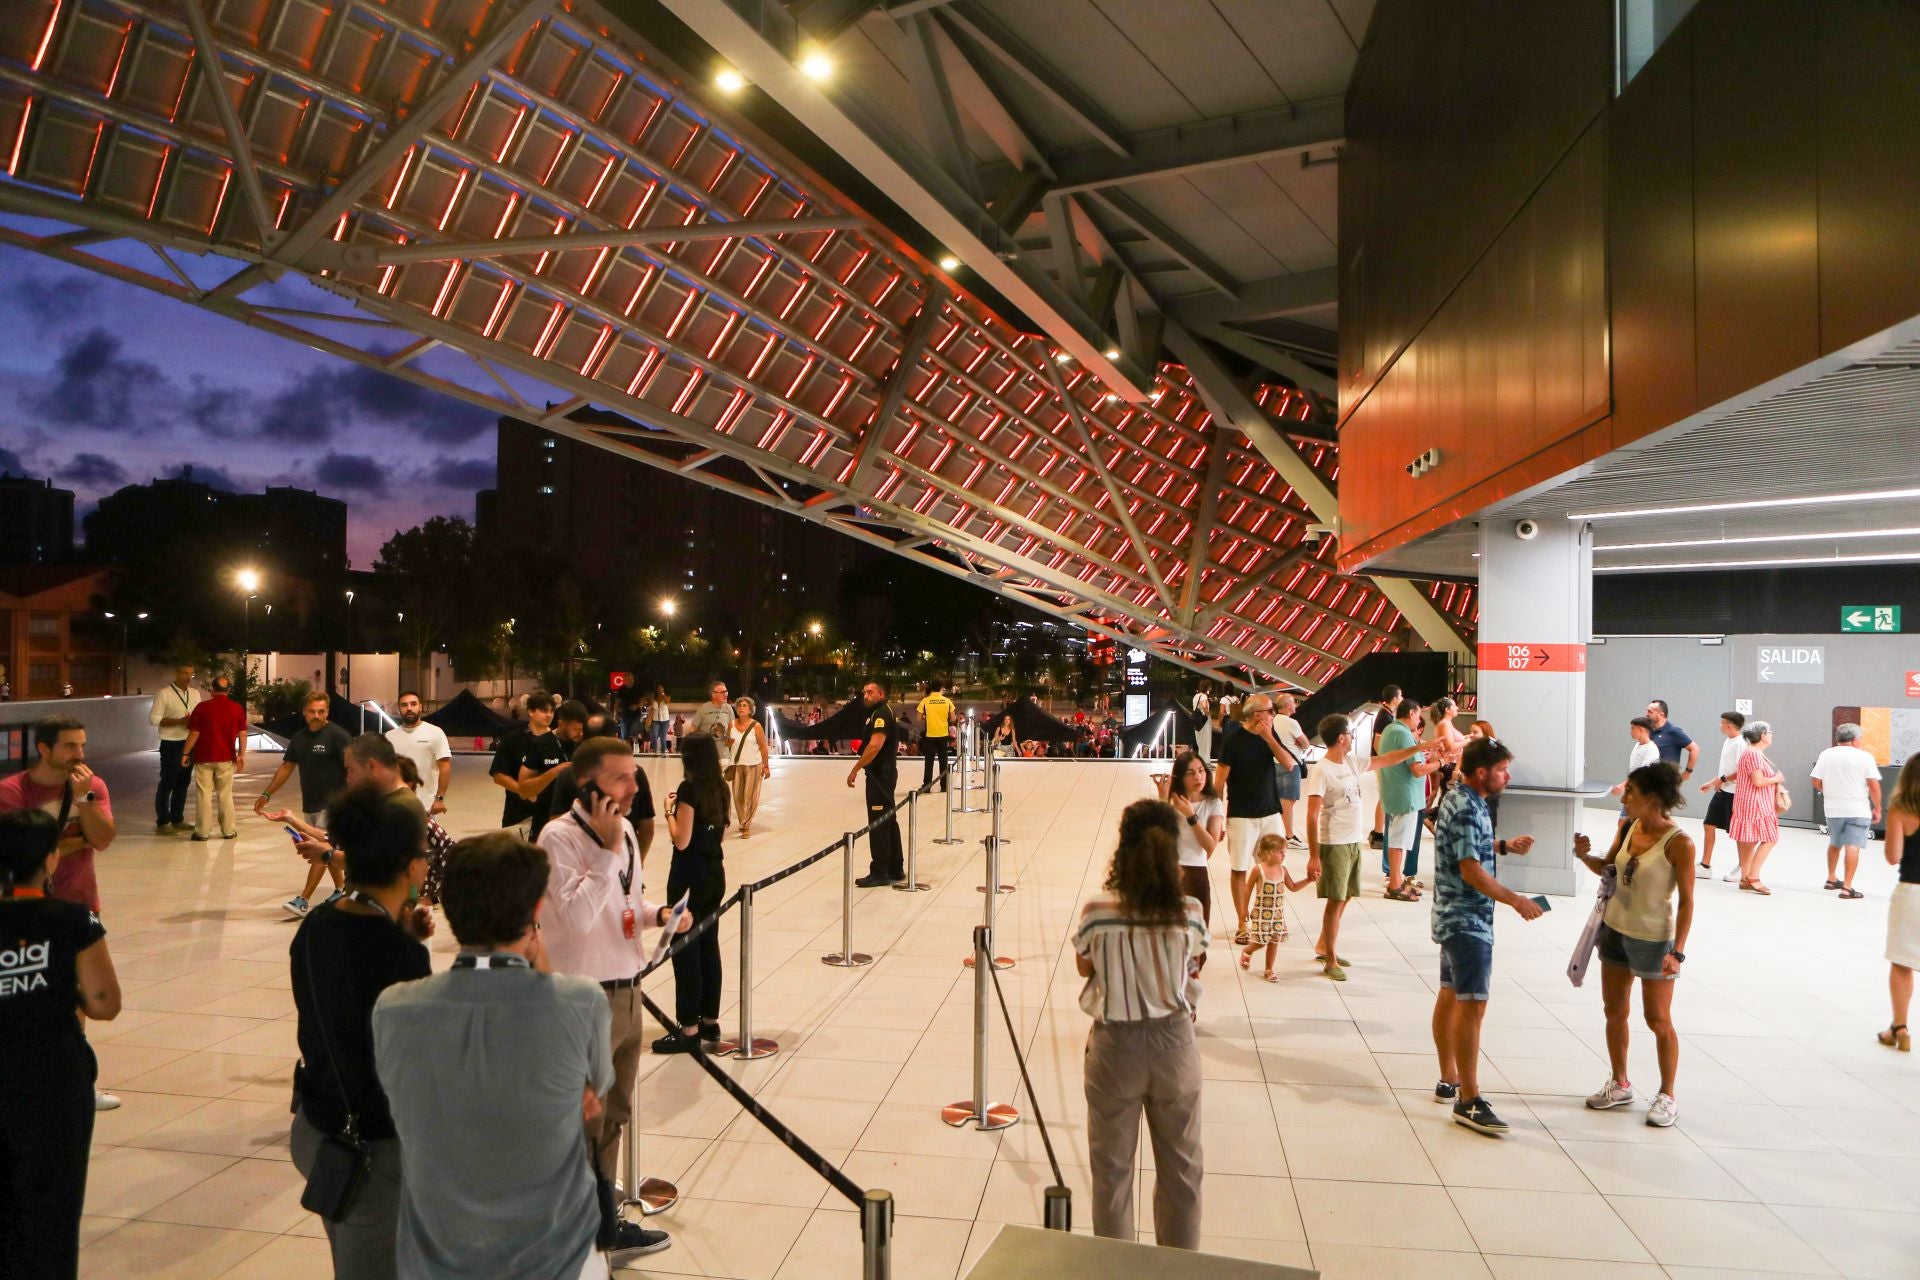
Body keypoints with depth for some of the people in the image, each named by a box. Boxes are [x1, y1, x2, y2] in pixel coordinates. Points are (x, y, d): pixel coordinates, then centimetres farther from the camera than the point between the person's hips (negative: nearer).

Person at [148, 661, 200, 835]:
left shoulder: (196, 694, 9)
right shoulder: (164, 694, -10)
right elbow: (153, 719, -13)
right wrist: (179, 721, -21)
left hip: (190, 743, 6)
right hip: (171, 744, -6)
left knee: (183, 783, 13)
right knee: (167, 784, -1)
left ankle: (177, 819, 22)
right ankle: (162, 823, 6)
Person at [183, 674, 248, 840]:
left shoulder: (202, 707, -6)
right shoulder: (237, 708, 0)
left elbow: (194, 734, -7)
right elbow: (242, 734, -2)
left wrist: (185, 753, 3)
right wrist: (241, 755, 4)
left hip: (204, 758, -2)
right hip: (226, 758, 2)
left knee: (203, 795, 5)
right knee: (225, 795, 10)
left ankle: (202, 832, 6)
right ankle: (228, 831, 12)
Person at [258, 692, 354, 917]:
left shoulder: (338, 736, -12)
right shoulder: (299, 738, 9)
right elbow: (286, 767, 17)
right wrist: (267, 794, 12)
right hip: (310, 804, 7)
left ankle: (303, 900, -5)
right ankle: (341, 890, 28)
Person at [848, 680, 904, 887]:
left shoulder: (881, 713, -16)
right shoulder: (882, 712, 16)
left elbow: (875, 746, -27)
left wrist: (855, 769, -26)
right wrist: (862, 748, 16)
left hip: (880, 774, -11)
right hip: (885, 771, 11)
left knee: (878, 824, -6)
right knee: (888, 821, 15)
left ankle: (879, 873, -2)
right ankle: (895, 869, 21)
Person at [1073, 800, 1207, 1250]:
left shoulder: (1096, 911, -19)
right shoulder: (1189, 913, -15)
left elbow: (1084, 967, -1)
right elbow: (1193, 968, 3)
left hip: (1115, 1046, -1)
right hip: (1173, 1043, 1)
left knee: (1112, 1166, 18)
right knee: (1181, 1165, 20)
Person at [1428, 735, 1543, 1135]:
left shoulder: (1459, 799, 11)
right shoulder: (1466, 809, -20)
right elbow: (1472, 870, -24)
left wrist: (1505, 845, 14)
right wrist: (1516, 900, -18)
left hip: (1454, 917, 11)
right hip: (1468, 921, -11)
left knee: (1450, 997, 16)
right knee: (1472, 1005, -10)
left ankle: (1448, 1081, 26)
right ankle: (1469, 1102, -8)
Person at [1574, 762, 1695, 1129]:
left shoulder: (1678, 842, -19)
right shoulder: (1627, 828, 0)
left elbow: (1686, 900, -16)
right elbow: (1608, 868, 13)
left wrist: (1677, 951, -19)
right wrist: (1585, 856, -8)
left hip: (1654, 939, -7)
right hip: (1615, 929, 7)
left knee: (1658, 1020, 5)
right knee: (1615, 1011, 15)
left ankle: (1667, 1097, 21)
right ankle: (1620, 1084, 30)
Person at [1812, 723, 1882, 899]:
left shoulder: (1826, 754, 3)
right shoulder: (1865, 756, -7)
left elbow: (1816, 782, 3)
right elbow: (1874, 786, -11)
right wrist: (1877, 809, 0)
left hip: (1833, 809, 4)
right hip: (1858, 810, -4)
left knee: (1834, 844, 21)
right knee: (1853, 847, -6)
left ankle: (1831, 879, 33)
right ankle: (1847, 888, -11)